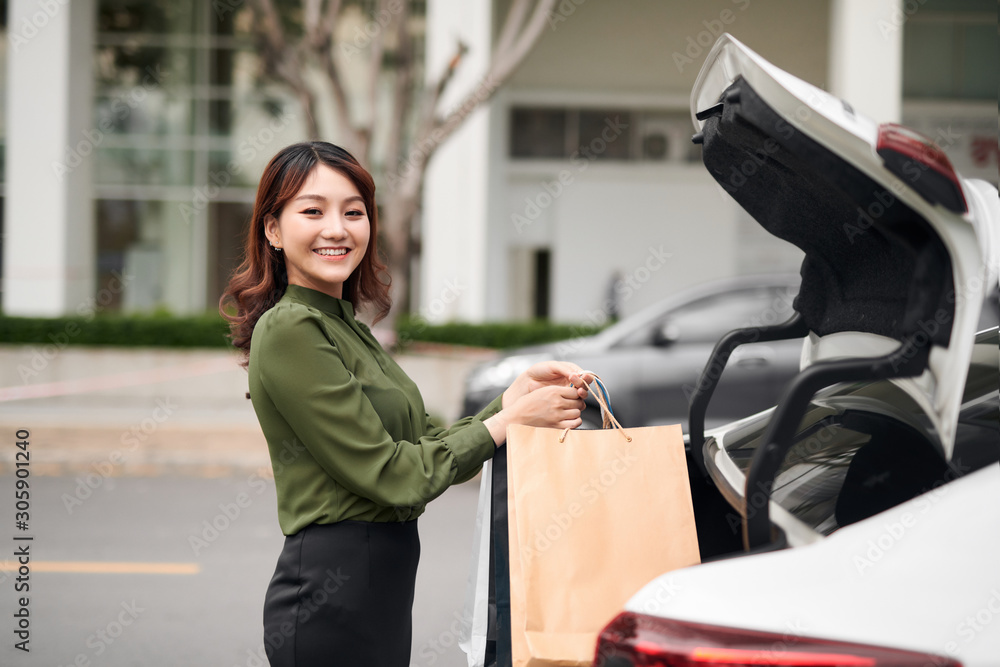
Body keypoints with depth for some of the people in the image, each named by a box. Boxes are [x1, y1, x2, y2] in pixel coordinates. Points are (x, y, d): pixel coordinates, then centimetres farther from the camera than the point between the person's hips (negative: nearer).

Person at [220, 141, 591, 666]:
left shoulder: (347, 327, 16)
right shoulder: (289, 332, -13)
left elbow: (425, 444, 10)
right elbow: (391, 475, -16)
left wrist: (514, 396, -3)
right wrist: (508, 422, -9)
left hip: (375, 592, 9)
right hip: (333, 599, -9)